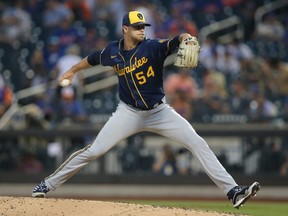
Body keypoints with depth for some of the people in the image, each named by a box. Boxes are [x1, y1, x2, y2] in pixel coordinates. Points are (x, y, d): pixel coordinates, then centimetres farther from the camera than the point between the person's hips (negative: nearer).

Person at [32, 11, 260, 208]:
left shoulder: (152, 47, -14)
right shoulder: (113, 52, -5)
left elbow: (173, 42, -34)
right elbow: (93, 58, 17)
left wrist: (185, 38, -57)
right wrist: (72, 71, 31)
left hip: (159, 112, -1)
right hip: (129, 113, 1)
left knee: (198, 144, -14)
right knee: (93, 151, -4)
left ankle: (233, 191, -14)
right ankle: (48, 185, 9)